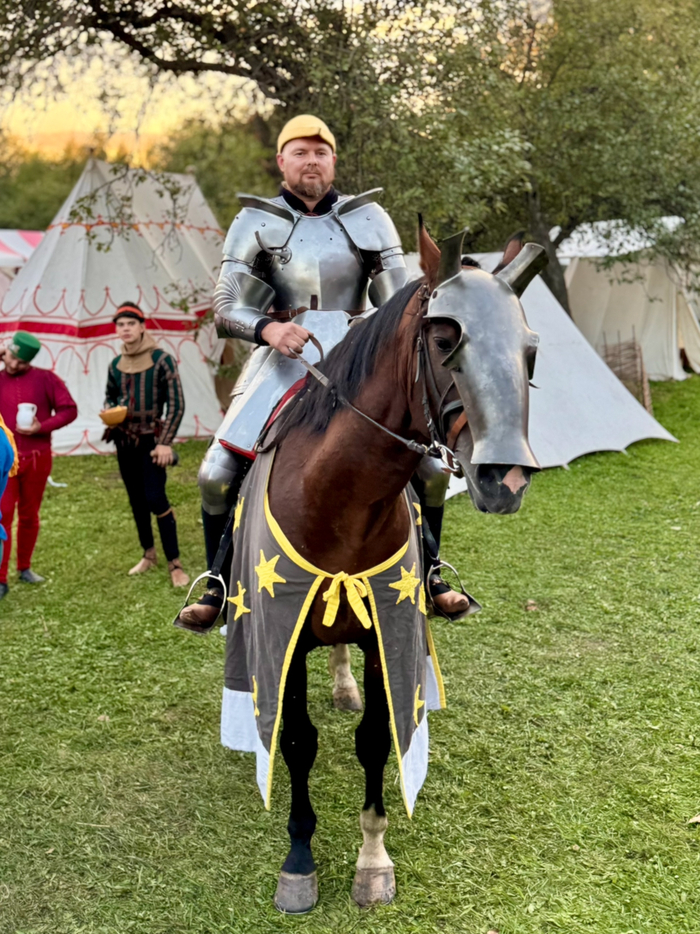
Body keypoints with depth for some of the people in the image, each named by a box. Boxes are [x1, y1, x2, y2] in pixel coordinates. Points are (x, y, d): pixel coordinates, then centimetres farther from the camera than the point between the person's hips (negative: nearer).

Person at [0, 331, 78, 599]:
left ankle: (24, 567, 28)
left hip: (37, 458, 0)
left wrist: (42, 427, -15)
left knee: (29, 515, 12)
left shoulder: (45, 378, -2)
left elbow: (69, 410, -3)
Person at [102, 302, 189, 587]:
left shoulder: (161, 360, -10)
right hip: (123, 440, 6)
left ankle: (175, 563, -5)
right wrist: (107, 412, -4)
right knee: (136, 500, 11)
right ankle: (149, 554, 26)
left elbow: (176, 404, -11)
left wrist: (165, 442, -14)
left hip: (151, 439, -5)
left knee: (155, 499, -13)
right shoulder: (116, 365, 5)